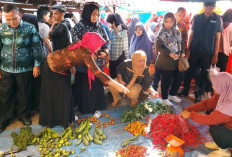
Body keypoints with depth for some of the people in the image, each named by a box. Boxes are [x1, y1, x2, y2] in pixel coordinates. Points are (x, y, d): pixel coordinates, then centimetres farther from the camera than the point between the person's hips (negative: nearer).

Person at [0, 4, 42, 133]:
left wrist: (37, 65, -5)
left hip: (25, 69, -2)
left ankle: (23, 114, 34)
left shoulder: (30, 28, -5)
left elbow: (37, 48, -2)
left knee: (24, 95, 11)